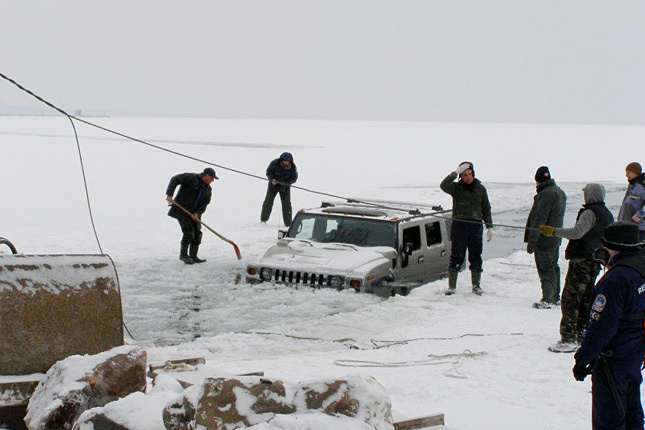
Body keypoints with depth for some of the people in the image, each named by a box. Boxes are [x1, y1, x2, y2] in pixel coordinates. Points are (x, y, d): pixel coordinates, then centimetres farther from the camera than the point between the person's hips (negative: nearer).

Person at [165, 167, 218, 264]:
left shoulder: (208, 189, 8)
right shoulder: (191, 178, -12)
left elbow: (204, 204, 6)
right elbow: (174, 180, -15)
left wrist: (197, 213, -13)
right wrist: (169, 194, -25)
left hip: (193, 213, 7)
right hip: (181, 210, -7)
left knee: (197, 234, 4)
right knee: (189, 233, -12)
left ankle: (193, 256, 17)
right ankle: (183, 255, 5)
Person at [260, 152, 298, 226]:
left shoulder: (293, 167, -14)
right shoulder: (275, 163, -18)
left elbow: (294, 178, -9)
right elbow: (268, 172, -10)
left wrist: (286, 183, -27)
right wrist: (272, 179, -29)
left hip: (285, 186, 0)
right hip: (273, 184, 0)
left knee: (286, 204, -2)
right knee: (268, 201, 4)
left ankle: (288, 223, 5)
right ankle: (263, 219, 19)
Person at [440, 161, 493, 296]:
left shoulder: (480, 189, 11)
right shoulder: (456, 187, 2)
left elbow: (486, 209, 16)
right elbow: (444, 185, -20)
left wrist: (489, 226, 10)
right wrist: (455, 173, -25)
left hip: (476, 226, 3)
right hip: (459, 225, -3)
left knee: (476, 257, 6)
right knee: (457, 256, -4)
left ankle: (476, 285, 16)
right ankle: (452, 286, 0)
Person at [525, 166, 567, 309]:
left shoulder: (546, 194, -18)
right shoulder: (560, 192, 14)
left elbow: (540, 219, -22)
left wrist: (532, 240, -21)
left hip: (544, 239, -10)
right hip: (555, 238, 10)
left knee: (545, 270, -8)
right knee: (553, 267, 17)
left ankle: (547, 299, -10)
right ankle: (555, 297, 25)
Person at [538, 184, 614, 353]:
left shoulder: (590, 212, -14)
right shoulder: (607, 215, 14)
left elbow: (578, 232, -26)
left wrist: (553, 231, -24)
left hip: (581, 261, -9)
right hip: (595, 263, 9)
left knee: (570, 299, -8)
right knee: (585, 300, 15)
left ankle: (568, 339, -11)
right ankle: (582, 334, 19)